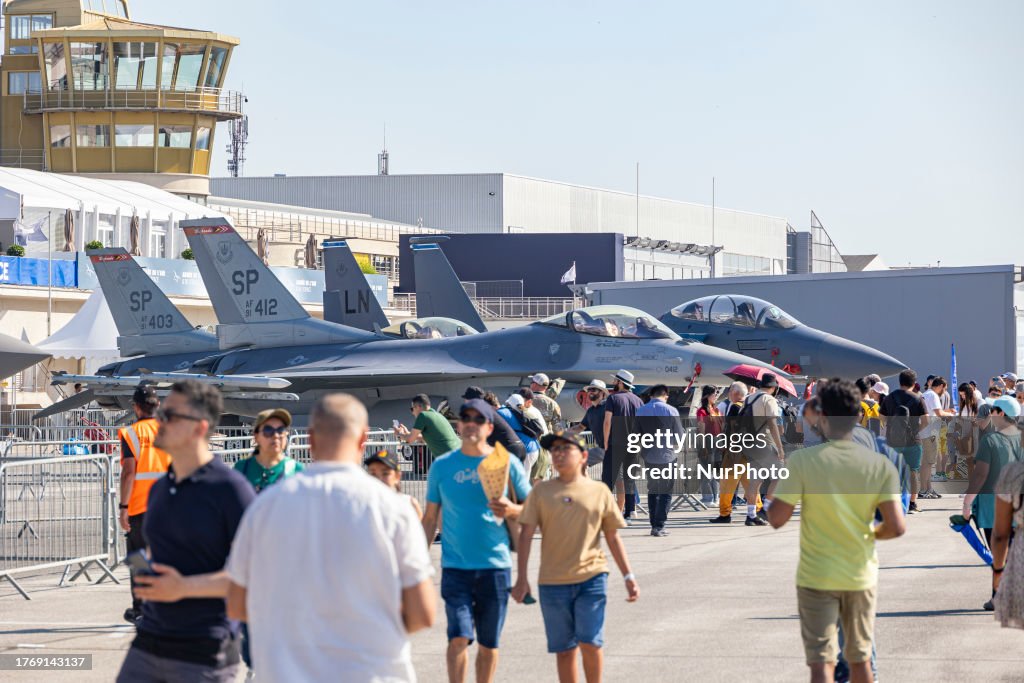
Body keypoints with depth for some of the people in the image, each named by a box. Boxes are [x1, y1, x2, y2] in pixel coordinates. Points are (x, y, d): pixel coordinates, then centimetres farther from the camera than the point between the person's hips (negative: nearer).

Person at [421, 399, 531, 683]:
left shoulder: (507, 463, 2)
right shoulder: (442, 466, 5)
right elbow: (430, 518, 11)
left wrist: (511, 510, -16)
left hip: (496, 564, 0)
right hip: (455, 566, 0)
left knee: (488, 643, 8)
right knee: (459, 637, -13)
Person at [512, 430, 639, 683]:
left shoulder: (599, 491, 5)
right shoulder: (541, 491, 4)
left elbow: (613, 537, 11)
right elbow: (526, 533, 2)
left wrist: (628, 576, 7)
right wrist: (521, 578, -5)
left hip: (591, 578, -1)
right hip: (553, 582, 1)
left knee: (589, 642, -11)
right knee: (564, 649, 5)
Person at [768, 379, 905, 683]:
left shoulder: (802, 460, -12)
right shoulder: (880, 465, -5)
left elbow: (776, 519, -12)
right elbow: (896, 527, -10)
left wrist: (775, 491, 9)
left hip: (816, 577, -2)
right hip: (861, 577, 3)